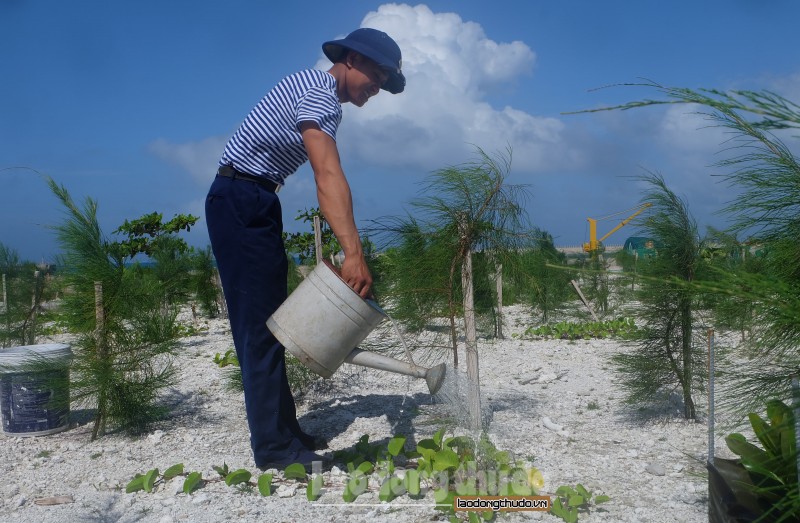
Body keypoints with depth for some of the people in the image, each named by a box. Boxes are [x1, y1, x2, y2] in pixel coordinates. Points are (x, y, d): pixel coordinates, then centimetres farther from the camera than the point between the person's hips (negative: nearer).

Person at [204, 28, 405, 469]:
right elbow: (329, 176, -32)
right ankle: (274, 448, -4)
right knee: (261, 325, -9)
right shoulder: (317, 92, -16)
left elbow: (323, 179, 14)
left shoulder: (326, 103, 17)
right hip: (240, 201, -10)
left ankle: (282, 432, 18)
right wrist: (353, 253, -42)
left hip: (255, 204, 10)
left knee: (266, 324, 11)